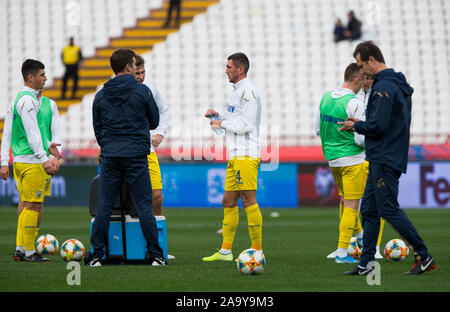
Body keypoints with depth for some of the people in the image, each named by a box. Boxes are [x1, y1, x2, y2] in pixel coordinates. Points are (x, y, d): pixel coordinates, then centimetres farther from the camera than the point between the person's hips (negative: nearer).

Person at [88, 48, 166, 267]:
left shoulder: (100, 96, 7)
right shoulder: (142, 91, -2)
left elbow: (98, 129, 12)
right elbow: (154, 122, 7)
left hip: (109, 156, 3)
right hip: (136, 156, -3)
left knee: (104, 207, 5)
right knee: (143, 206, -1)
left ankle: (96, 255, 3)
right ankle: (156, 256, 0)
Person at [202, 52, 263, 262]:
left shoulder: (248, 91, -12)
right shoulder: (239, 91, 20)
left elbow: (246, 124, -18)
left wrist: (223, 123, -7)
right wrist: (218, 116, 14)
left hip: (245, 156, -11)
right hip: (235, 157, 11)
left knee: (248, 201, -10)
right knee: (228, 202, 11)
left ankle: (257, 251, -8)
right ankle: (225, 251, 14)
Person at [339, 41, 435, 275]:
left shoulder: (383, 87, -17)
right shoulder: (398, 85, 16)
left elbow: (378, 126, -22)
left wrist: (355, 126, -5)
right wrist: (362, 124, 16)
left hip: (385, 160, -10)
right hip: (380, 159, 10)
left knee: (389, 209, -9)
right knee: (368, 210, 11)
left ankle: (424, 257, -6)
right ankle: (365, 264, 13)